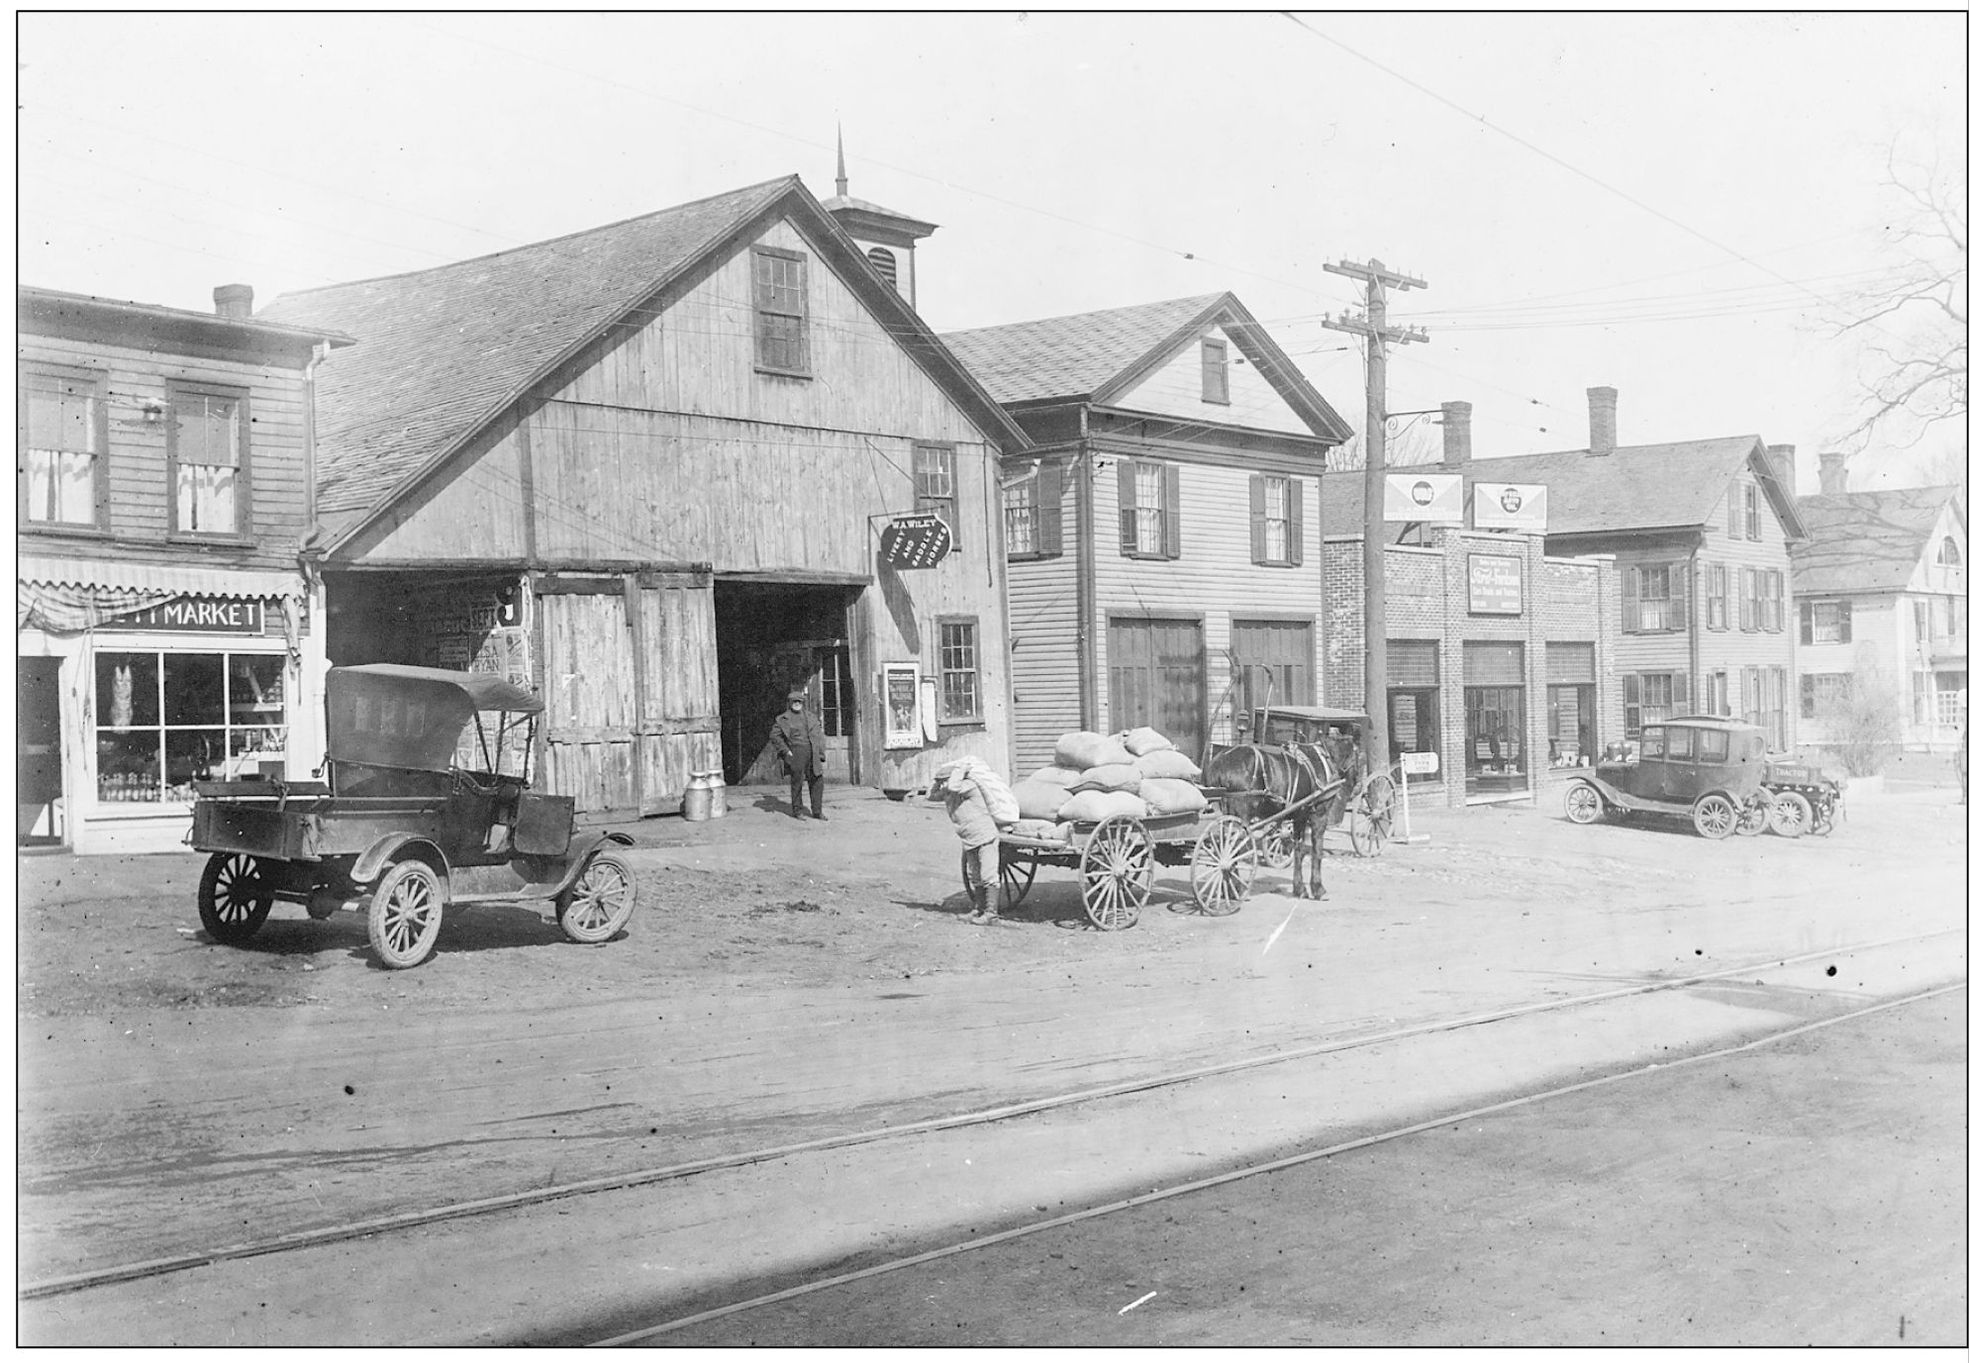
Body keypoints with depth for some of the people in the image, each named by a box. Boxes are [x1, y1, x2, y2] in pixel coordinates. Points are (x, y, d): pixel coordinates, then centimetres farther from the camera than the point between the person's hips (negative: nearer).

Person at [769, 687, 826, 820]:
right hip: (796, 753, -4)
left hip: (812, 754, 4)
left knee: (816, 781, 1)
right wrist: (785, 751, -8)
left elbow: (819, 737, 18)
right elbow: (775, 736, 0)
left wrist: (822, 756, 11)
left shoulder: (811, 718, 17)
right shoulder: (783, 719, 2)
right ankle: (797, 810, 12)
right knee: (796, 782, 0)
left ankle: (817, 811, 9)